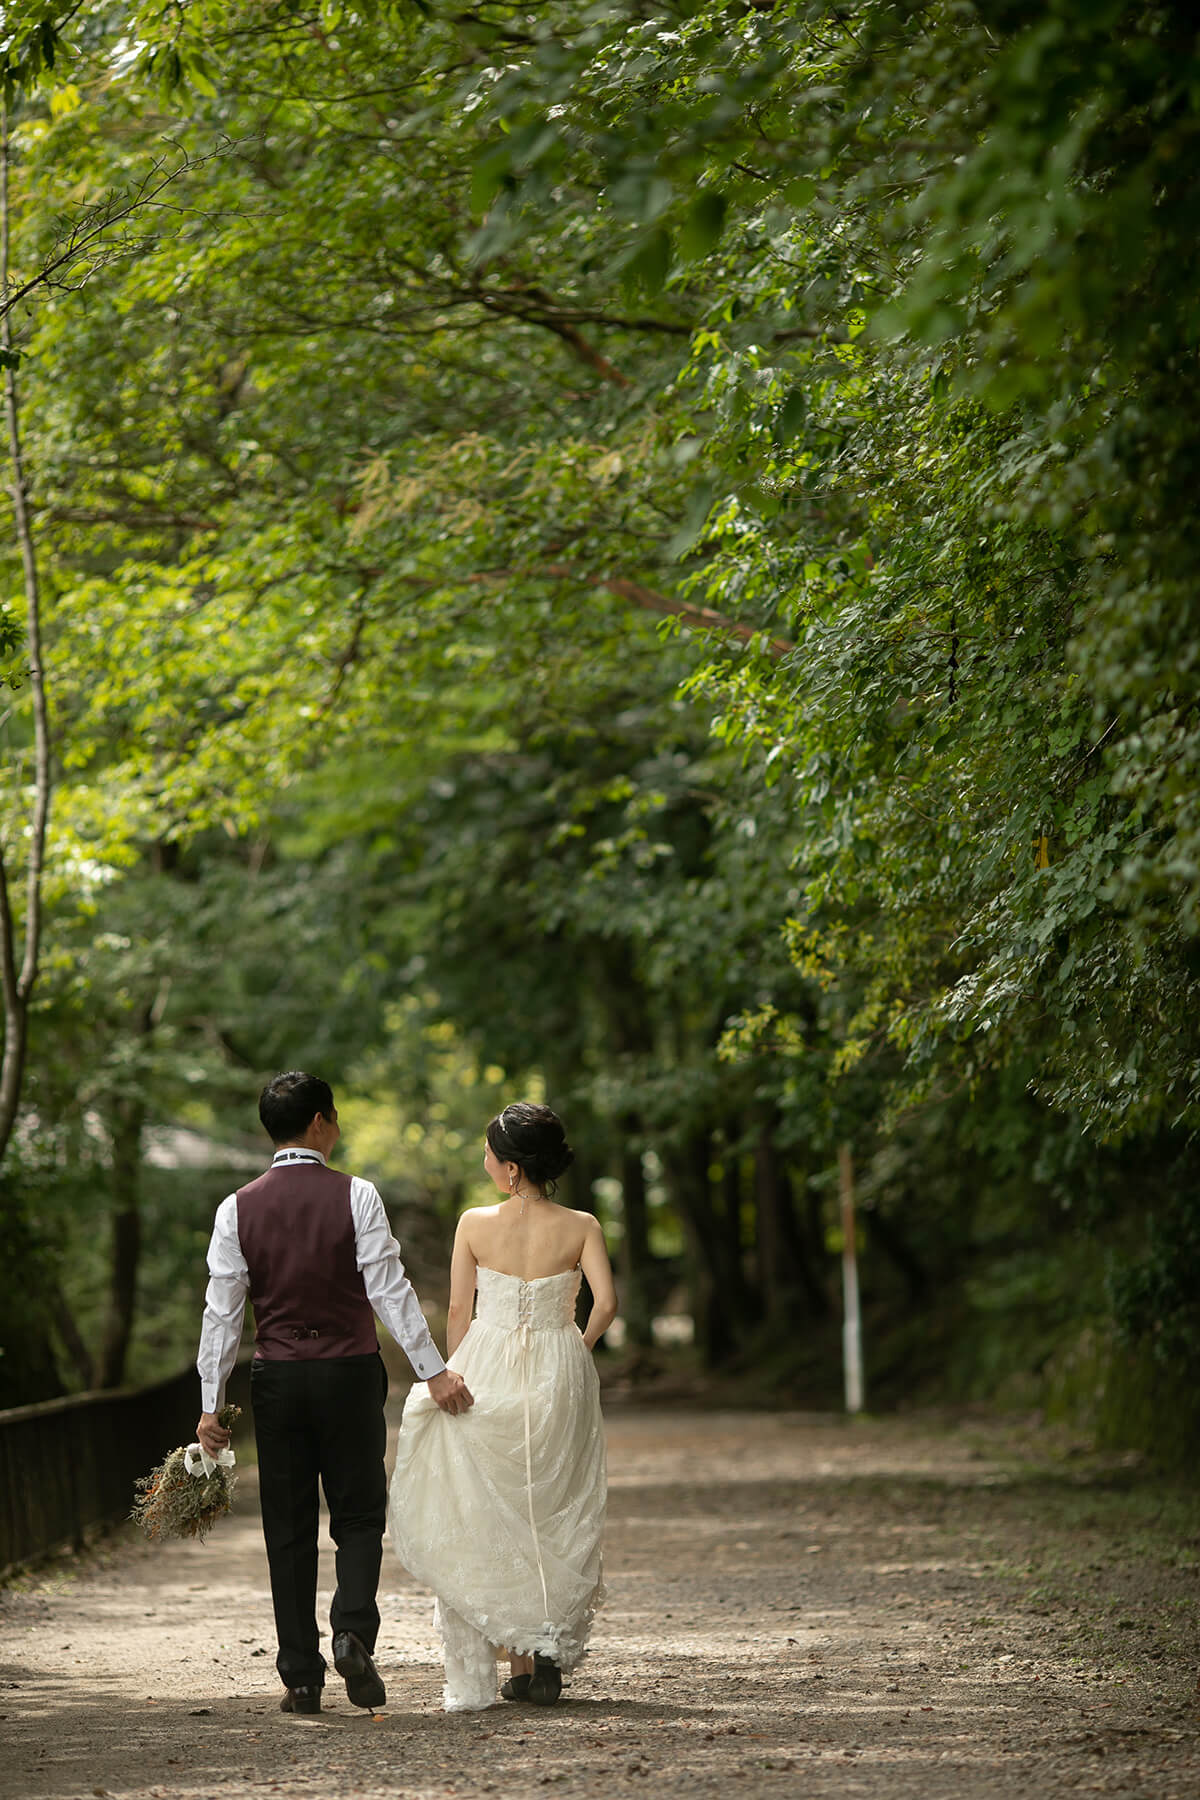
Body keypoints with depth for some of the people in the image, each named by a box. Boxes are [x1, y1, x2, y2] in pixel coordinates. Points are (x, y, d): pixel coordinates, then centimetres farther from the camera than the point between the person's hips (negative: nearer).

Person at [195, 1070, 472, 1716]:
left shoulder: (238, 1209, 0)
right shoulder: (355, 1196, -6)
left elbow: (222, 1310, -1)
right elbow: (389, 1289, -10)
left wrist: (211, 1403, 3)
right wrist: (433, 1371, -6)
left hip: (276, 1378, 2)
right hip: (350, 1372, -2)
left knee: (289, 1531, 7)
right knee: (358, 1517, 10)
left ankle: (301, 1679, 6)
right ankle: (353, 1633, -14)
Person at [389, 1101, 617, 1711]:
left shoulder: (475, 1225, -7)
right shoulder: (581, 1227, -5)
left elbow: (458, 1313, -3)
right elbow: (605, 1303, -14)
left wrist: (455, 1378, 9)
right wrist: (575, 1351, 3)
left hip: (488, 1374, -1)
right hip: (560, 1378, 1)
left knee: (492, 1521, 10)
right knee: (557, 1521, 13)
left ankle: (516, 1664, 8)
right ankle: (549, 1653, 6)